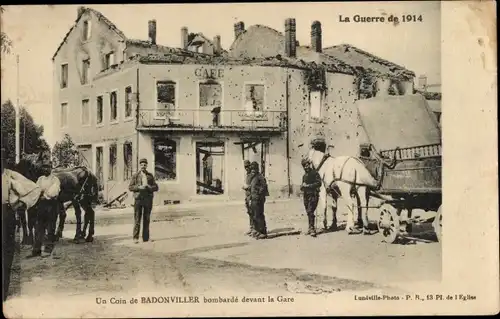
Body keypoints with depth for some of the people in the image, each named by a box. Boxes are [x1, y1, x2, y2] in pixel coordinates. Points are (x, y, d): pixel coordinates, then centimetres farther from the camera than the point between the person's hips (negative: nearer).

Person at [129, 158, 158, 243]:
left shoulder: (150, 176, 11)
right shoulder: (135, 175, 6)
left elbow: (156, 187, 9)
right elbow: (130, 187, 2)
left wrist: (149, 187, -11)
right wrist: (139, 187, -14)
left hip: (148, 199, 2)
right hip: (138, 198, -2)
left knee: (146, 219, 4)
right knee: (137, 219, -4)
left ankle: (146, 237, 8)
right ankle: (135, 237, 1)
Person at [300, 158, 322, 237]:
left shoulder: (315, 173, -2)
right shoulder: (304, 175, 19)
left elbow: (319, 183, -12)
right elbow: (302, 186, 25)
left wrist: (308, 185, -16)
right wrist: (302, 186, 0)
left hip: (313, 195, -7)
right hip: (306, 195, 7)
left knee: (310, 211, -17)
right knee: (308, 213, 9)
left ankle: (312, 229, -18)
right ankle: (311, 228, 17)